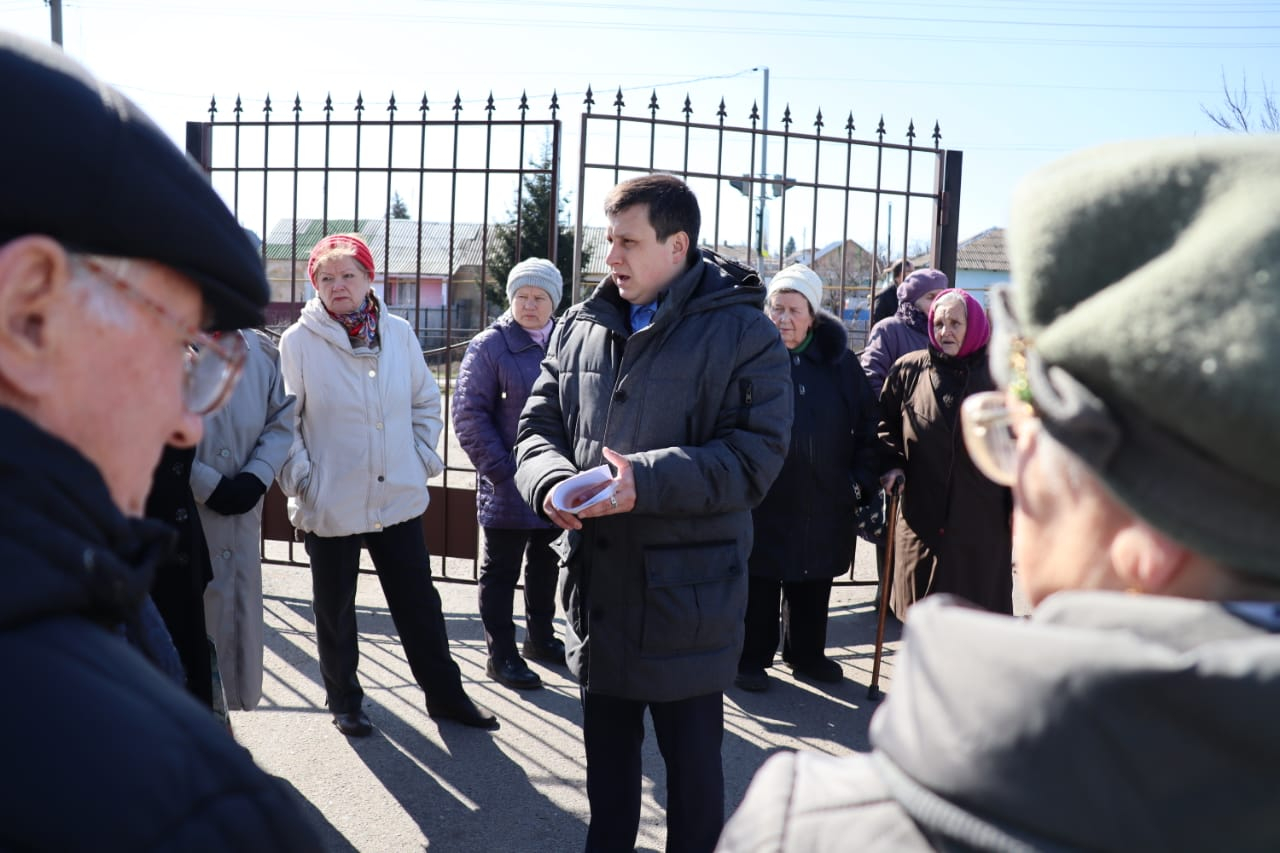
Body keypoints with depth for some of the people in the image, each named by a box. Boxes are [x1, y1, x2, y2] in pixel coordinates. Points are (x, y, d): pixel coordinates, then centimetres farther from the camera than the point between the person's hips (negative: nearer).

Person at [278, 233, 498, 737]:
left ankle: (445, 695, 28)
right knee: (335, 609, 14)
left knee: (419, 602, 13)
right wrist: (299, 478, -11)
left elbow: (427, 403, 11)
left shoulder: (398, 334, 2)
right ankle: (344, 700, 33)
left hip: (399, 497, 3)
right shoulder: (298, 341, -7)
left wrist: (423, 459, 4)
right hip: (330, 503, -2)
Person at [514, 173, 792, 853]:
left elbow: (755, 457, -16)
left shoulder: (742, 332, -9)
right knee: (606, 742, 21)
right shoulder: (580, 326, 8)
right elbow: (538, 428, 10)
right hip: (596, 580, 5)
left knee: (692, 752, 10)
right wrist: (551, 480, -13)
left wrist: (646, 480, -26)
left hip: (689, 588, -5)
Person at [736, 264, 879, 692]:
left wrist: (861, 478, 4)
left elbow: (866, 423, 11)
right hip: (761, 499, -3)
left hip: (822, 500, 4)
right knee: (759, 580, 5)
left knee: (814, 583, 15)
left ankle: (806, 653, 33)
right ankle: (750, 658, 20)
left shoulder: (838, 360, 4)